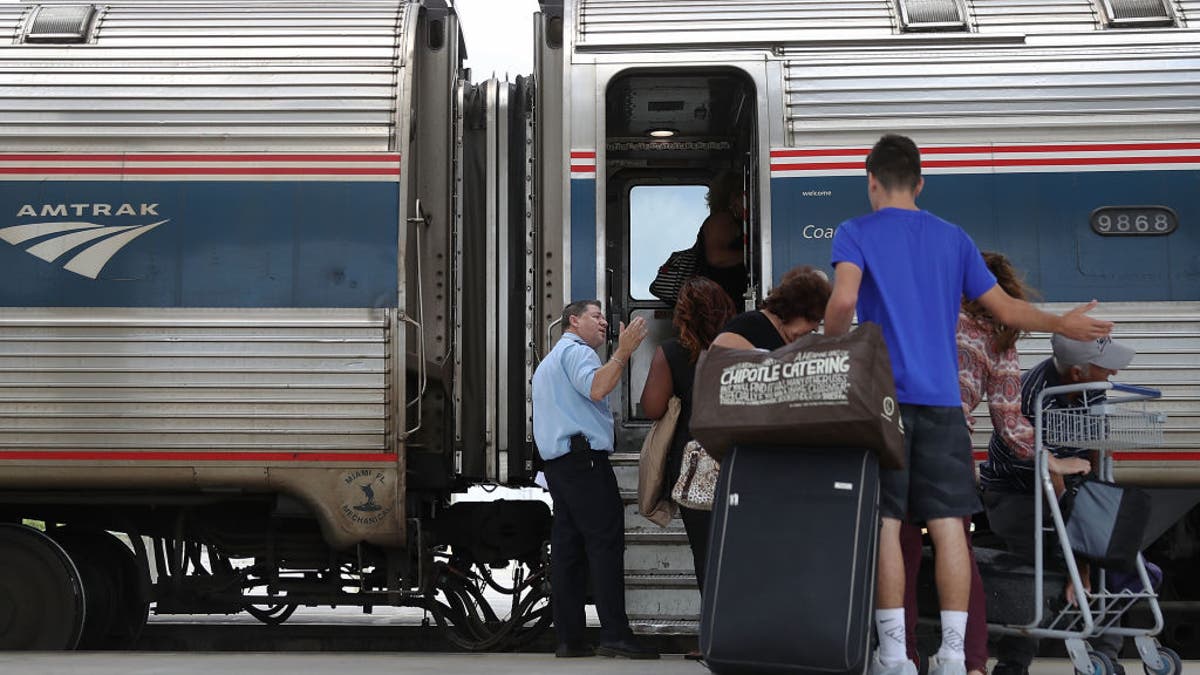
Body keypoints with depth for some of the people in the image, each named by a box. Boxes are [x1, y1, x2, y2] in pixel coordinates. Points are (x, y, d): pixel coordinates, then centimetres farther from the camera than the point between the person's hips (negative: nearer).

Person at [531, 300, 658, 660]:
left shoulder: (547, 363, 30)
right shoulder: (577, 351, -3)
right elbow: (596, 388, -22)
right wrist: (623, 352, -24)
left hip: (555, 461, 10)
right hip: (585, 455, -10)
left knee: (567, 546, 5)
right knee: (606, 542, -14)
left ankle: (569, 638, 1)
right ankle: (615, 635, -20)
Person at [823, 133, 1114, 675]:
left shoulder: (855, 233, 2)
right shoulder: (954, 239, 13)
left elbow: (844, 298, -16)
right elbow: (1005, 308, 14)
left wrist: (831, 341, 3)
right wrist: (1064, 324, 29)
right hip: (942, 402, 3)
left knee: (886, 525, -1)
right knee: (948, 526, 3)